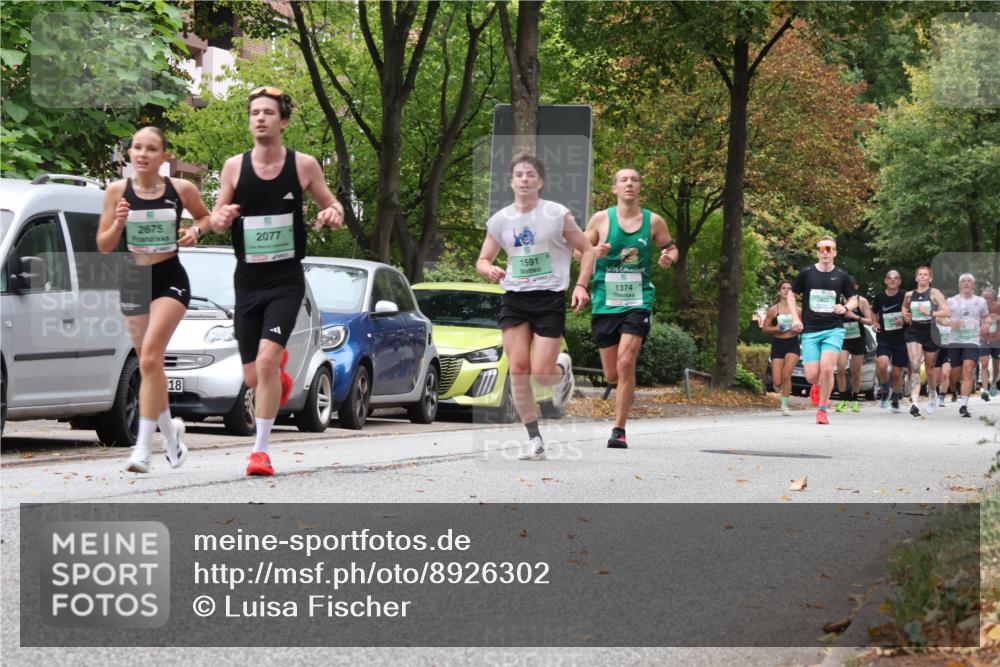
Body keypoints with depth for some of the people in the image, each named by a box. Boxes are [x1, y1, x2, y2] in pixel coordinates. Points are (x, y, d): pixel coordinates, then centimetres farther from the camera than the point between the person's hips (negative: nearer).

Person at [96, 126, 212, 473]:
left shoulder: (181, 189, -5)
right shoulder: (117, 191, -3)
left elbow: (205, 216, 15)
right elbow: (103, 245, 1)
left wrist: (195, 231, -6)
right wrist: (119, 224, -18)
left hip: (170, 279, -3)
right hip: (133, 281, 3)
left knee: (150, 357, -18)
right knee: (149, 363, 12)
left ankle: (143, 448, -19)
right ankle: (170, 430, 37)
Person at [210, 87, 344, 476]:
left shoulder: (304, 166, -1)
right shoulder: (234, 166, 2)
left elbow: (331, 204, 11)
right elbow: (216, 218, 8)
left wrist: (334, 214, -12)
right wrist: (221, 219, -16)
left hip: (286, 280, -3)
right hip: (248, 281, 3)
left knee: (267, 359, -21)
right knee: (252, 378, 5)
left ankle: (261, 449, -13)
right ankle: (279, 376, 42)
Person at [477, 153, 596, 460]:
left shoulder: (557, 214, -4)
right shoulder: (500, 220, 5)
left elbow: (587, 250, 2)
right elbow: (482, 260, 14)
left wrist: (580, 285, -11)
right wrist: (490, 270, -10)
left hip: (550, 299, -3)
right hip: (514, 299, 3)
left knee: (541, 373, -10)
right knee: (518, 371, -7)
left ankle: (562, 369, 28)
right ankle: (534, 439, 3)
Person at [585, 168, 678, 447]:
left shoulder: (653, 221, 3)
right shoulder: (601, 219, 2)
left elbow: (671, 248, 18)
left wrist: (669, 258, -6)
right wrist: (595, 252, -15)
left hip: (638, 301, -1)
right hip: (605, 302, 1)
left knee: (626, 363, -20)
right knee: (612, 375, 5)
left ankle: (619, 430, -14)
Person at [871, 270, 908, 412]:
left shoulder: (905, 296, -3)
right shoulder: (879, 297, 4)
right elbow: (874, 313, 20)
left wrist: (904, 321, -15)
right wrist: (875, 323, 0)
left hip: (901, 340, 0)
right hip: (884, 338, 0)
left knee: (897, 373, 6)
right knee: (882, 364, -24)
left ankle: (895, 401, 24)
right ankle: (884, 390, 2)